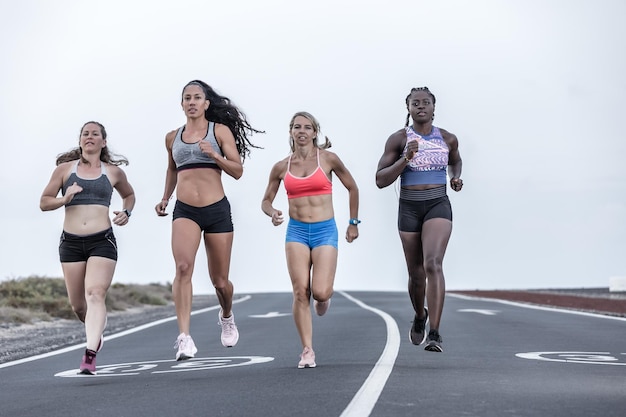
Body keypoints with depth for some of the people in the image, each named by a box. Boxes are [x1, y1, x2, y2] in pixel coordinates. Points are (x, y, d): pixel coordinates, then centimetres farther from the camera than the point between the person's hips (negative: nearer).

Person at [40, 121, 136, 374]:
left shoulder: (113, 172, 9)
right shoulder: (64, 169, 7)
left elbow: (129, 195, 28)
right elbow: (44, 202, 9)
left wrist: (126, 212, 7)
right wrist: (64, 199, -11)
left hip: (102, 241, -2)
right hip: (71, 242, 2)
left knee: (95, 295, -19)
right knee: (77, 304, 7)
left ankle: (90, 355, -28)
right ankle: (95, 331, 40)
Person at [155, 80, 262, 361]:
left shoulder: (220, 131, 3)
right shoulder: (173, 137, 13)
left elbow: (237, 171, -2)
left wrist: (214, 155, -17)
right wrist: (165, 198, 21)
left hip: (217, 210, -1)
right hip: (185, 211, 1)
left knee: (220, 281, 7)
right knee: (183, 267, -24)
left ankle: (226, 316, 42)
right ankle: (184, 338, -29)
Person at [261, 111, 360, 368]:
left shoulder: (327, 159, 0)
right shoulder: (281, 167, 5)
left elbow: (352, 188, 12)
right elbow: (266, 200, 14)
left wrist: (354, 222, 13)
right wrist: (272, 212, -9)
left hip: (325, 231, -2)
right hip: (296, 231, 2)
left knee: (320, 292, -13)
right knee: (300, 291, -8)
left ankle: (323, 297, 26)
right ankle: (307, 350, 0)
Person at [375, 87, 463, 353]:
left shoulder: (448, 138, 3)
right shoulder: (398, 139, -4)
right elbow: (380, 180, -8)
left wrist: (456, 178, 4)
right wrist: (406, 158, -21)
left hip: (438, 206, -1)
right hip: (409, 209, 1)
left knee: (433, 264, -24)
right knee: (416, 275, 12)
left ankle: (434, 334, -25)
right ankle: (420, 316, 46)